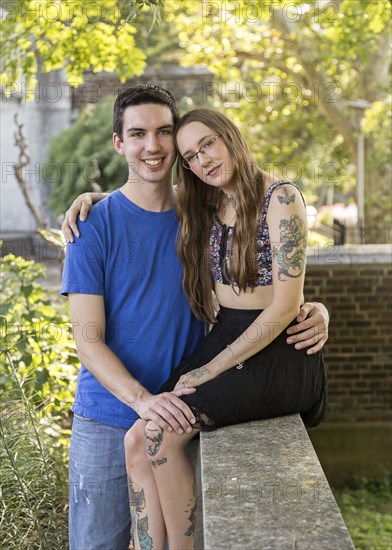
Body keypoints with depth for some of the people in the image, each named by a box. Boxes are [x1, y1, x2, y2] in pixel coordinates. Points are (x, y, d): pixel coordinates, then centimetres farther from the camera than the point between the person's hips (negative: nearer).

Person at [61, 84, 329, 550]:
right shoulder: (94, 226, -7)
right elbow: (88, 340, -11)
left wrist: (315, 313, -13)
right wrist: (142, 400, -27)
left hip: (181, 420, 3)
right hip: (106, 423, -2)